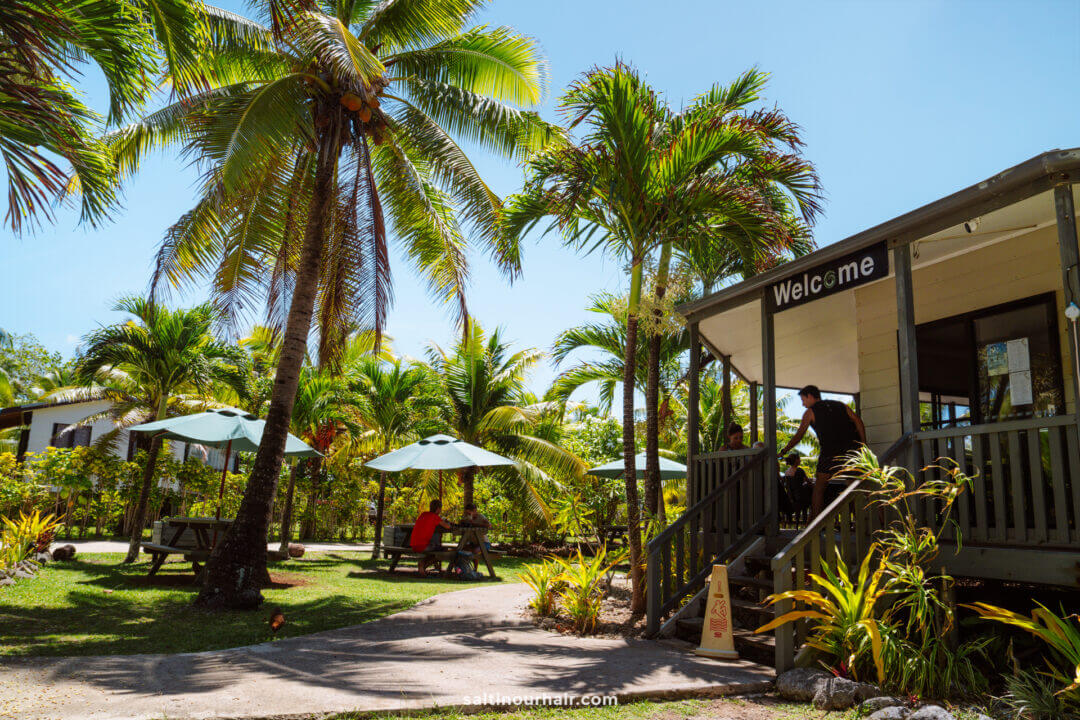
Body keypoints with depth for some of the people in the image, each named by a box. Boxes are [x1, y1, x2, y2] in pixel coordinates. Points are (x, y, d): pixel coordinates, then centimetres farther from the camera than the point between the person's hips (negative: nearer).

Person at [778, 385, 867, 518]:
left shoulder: (811, 411, 11)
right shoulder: (840, 405, 22)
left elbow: (798, 435, 6)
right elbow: (857, 420, 7)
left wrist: (783, 452, 12)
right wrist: (863, 445, 4)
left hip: (830, 454, -4)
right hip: (852, 450, 4)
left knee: (819, 489, 4)